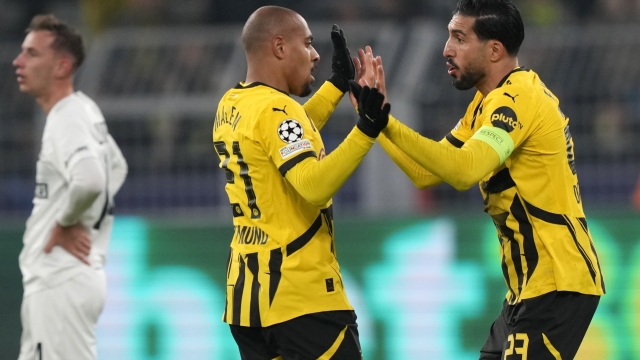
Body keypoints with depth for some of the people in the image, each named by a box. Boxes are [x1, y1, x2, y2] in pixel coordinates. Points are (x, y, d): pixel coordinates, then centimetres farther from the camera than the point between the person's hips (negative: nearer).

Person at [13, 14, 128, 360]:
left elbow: (89, 180, -36)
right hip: (51, 280, 10)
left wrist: (65, 222, -18)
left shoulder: (68, 119, -17)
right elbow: (116, 167, 31)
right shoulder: (84, 111, 13)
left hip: (62, 284, -10)